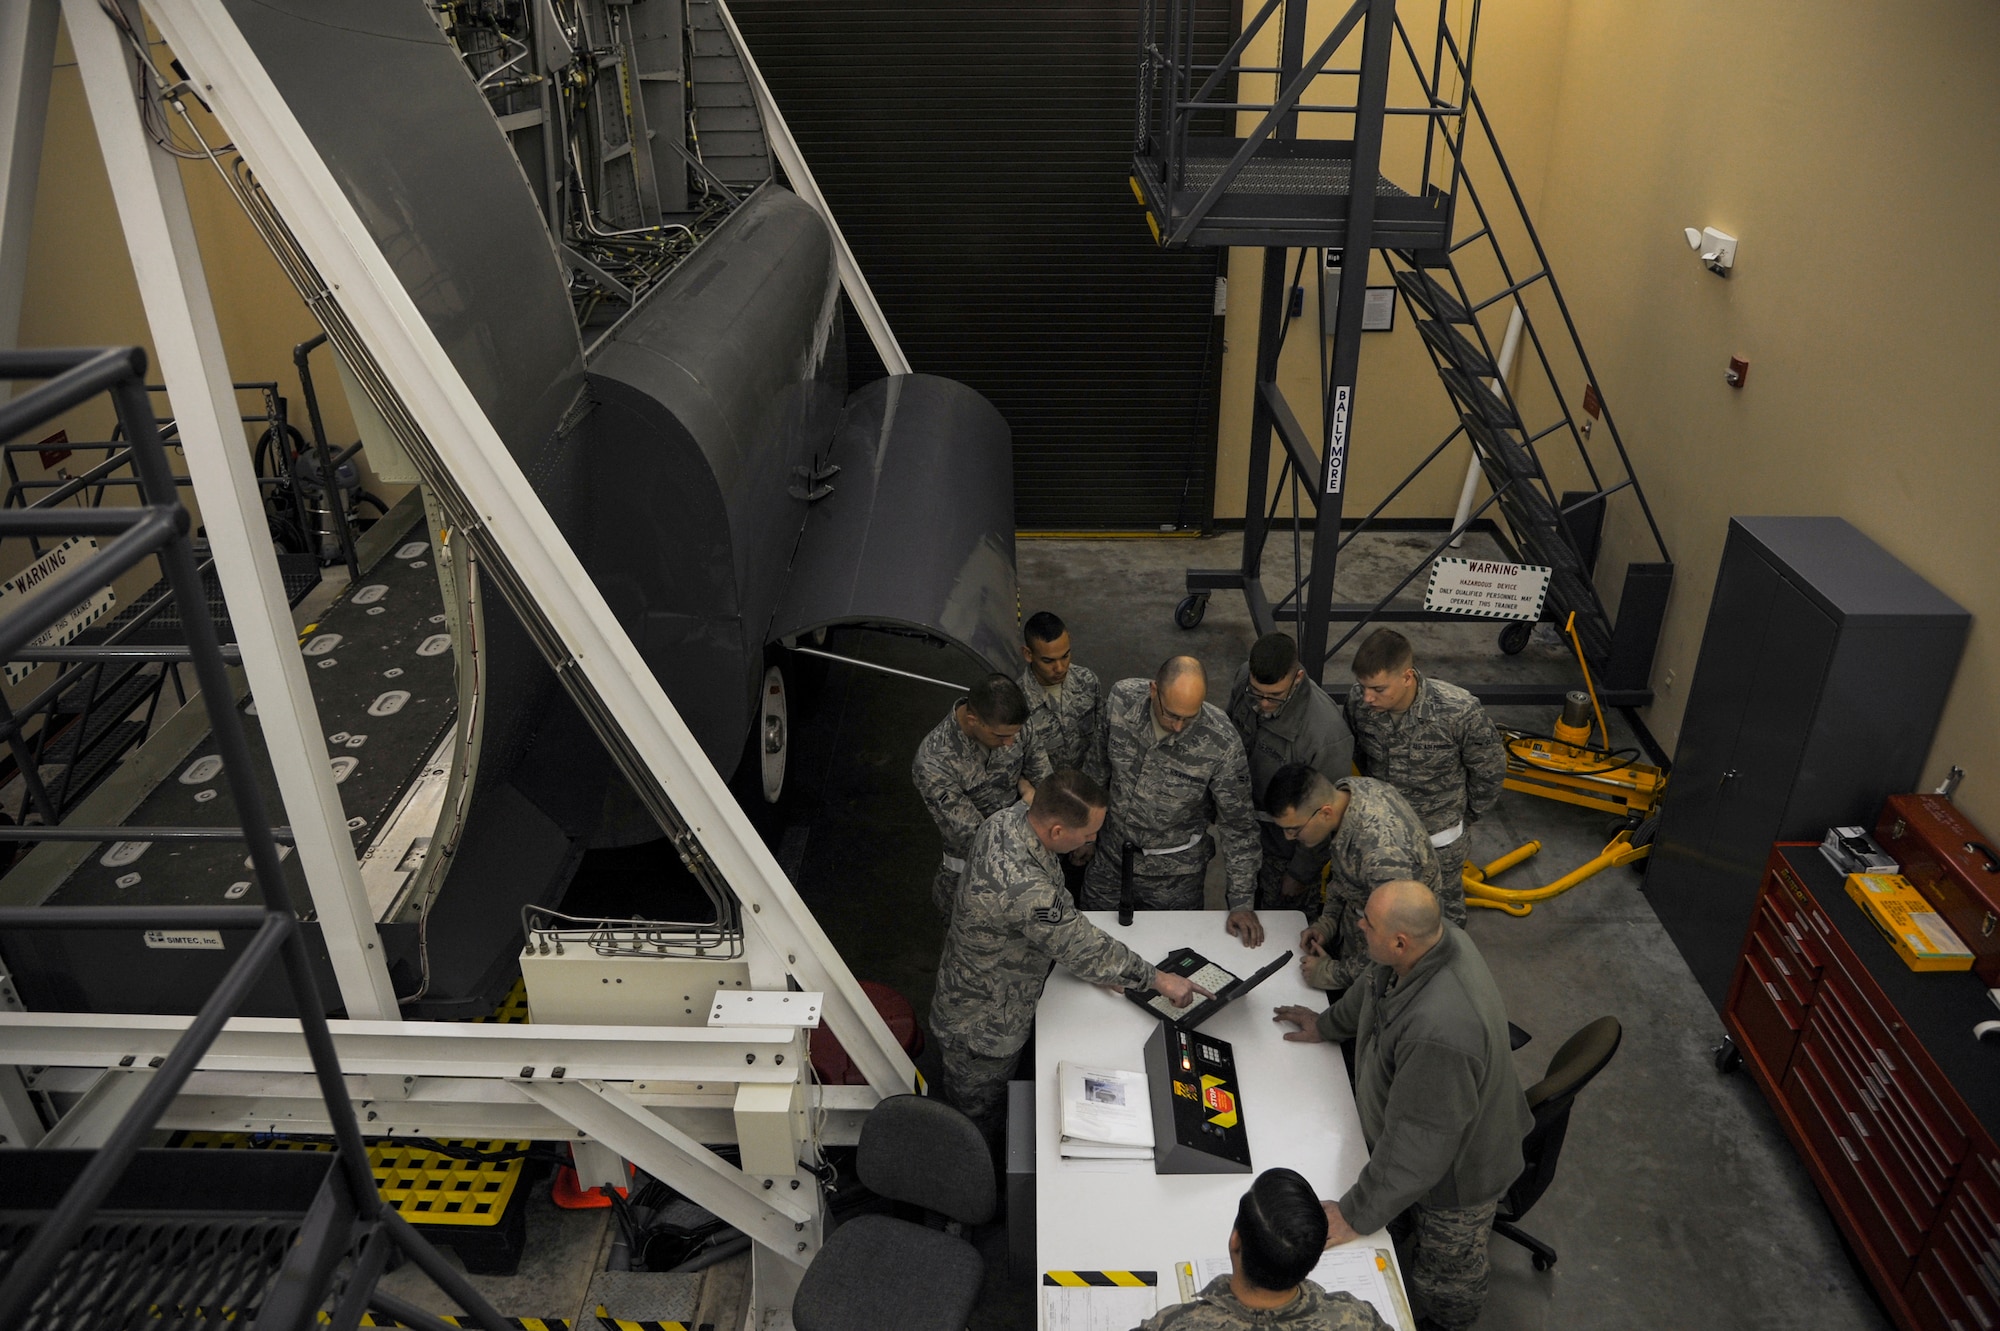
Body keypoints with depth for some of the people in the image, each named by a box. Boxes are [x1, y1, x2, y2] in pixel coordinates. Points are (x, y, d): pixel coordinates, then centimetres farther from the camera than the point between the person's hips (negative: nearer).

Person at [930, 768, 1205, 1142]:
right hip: (980, 1033, -9)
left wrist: (1097, 961, -5)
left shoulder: (1011, 818, -15)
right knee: (979, 1124, 18)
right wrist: (1160, 979, -17)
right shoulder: (1021, 888, -43)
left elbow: (1057, 906, 1)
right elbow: (1082, 947, -30)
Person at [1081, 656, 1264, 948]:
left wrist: (1242, 902, -14)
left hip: (1174, 875, -3)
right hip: (1109, 856, 3)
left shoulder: (1222, 743, -29)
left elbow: (1237, 825, -16)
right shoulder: (1121, 698, -21)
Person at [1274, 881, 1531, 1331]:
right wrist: (1328, 1024, 23)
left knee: (1445, 1280, 22)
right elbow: (1376, 983, 6)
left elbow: (1416, 1145, -35)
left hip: (1456, 1169, -7)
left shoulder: (1439, 1032, -47)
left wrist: (1355, 1216, -22)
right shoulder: (1434, 939, -19)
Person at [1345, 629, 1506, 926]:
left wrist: (1467, 815, 1)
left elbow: (1490, 770, -12)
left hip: (1437, 837, -2)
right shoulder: (1358, 700, -24)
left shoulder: (1460, 712, -33)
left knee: (1443, 914, 23)